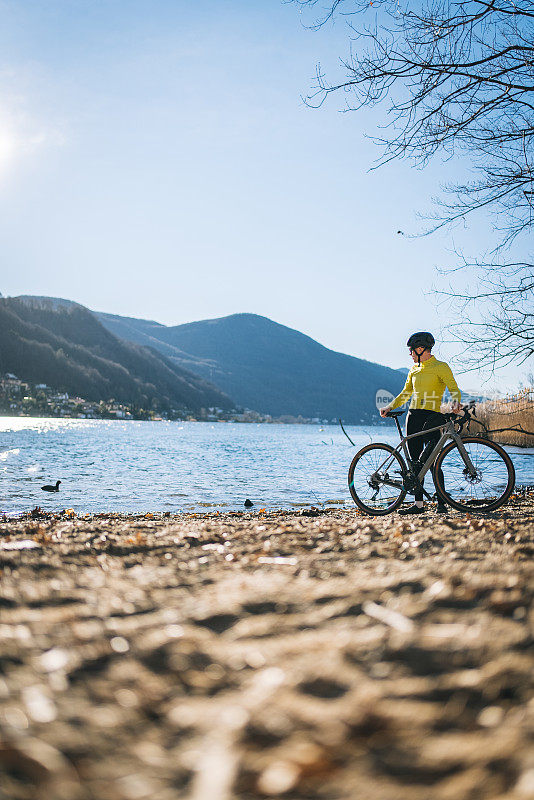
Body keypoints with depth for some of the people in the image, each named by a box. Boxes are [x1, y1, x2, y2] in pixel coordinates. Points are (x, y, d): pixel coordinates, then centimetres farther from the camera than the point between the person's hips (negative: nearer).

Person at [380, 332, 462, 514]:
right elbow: (405, 394, 20)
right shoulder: (414, 370, 17)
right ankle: (418, 503, 11)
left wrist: (455, 403, -30)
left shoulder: (441, 367, -1)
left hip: (432, 416, -6)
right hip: (413, 416, 6)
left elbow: (454, 389, -9)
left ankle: (441, 503, -4)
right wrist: (390, 407, 5)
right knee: (416, 462, 6)